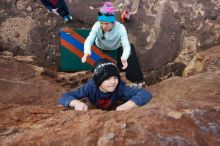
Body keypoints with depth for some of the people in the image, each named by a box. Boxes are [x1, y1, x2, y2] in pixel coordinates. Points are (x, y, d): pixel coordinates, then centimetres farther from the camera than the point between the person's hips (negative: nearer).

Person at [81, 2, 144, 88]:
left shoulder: (120, 28, -33)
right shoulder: (97, 26, -30)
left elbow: (126, 46, -41)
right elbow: (89, 40, -39)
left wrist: (124, 58, -63)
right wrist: (87, 53, -61)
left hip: (116, 51, 0)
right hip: (100, 50, 1)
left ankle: (137, 80, 10)